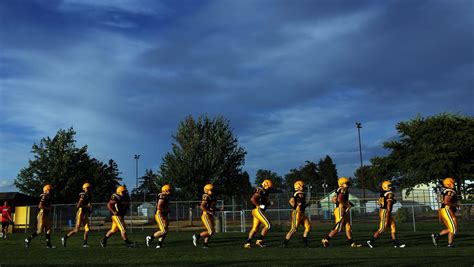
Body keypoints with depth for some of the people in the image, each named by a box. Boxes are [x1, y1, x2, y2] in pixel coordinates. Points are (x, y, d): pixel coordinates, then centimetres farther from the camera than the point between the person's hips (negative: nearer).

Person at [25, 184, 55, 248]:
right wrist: (48, 208, -16)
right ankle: (28, 239, 8)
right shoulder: (44, 197, -14)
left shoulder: (48, 197, 14)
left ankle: (48, 244, 8)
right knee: (39, 230, -6)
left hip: (46, 216, 10)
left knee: (48, 230, 6)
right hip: (42, 215, -10)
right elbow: (40, 206, -22)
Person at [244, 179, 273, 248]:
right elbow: (252, 199, -22)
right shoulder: (260, 191, -12)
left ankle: (248, 243, 10)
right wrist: (259, 206, -21)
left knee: (255, 228, 10)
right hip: (258, 210, -10)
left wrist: (269, 203, 9)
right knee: (268, 225, -9)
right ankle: (260, 240, -6)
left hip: (256, 211, 10)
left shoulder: (264, 192, 19)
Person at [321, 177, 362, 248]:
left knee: (348, 227, 10)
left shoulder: (339, 191, 16)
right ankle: (326, 239, 0)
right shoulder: (343, 190, -12)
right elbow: (339, 199, -25)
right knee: (337, 228, -6)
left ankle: (352, 243, 12)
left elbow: (334, 200, 21)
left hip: (343, 212, 10)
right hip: (341, 210, -10)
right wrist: (347, 205, -13)